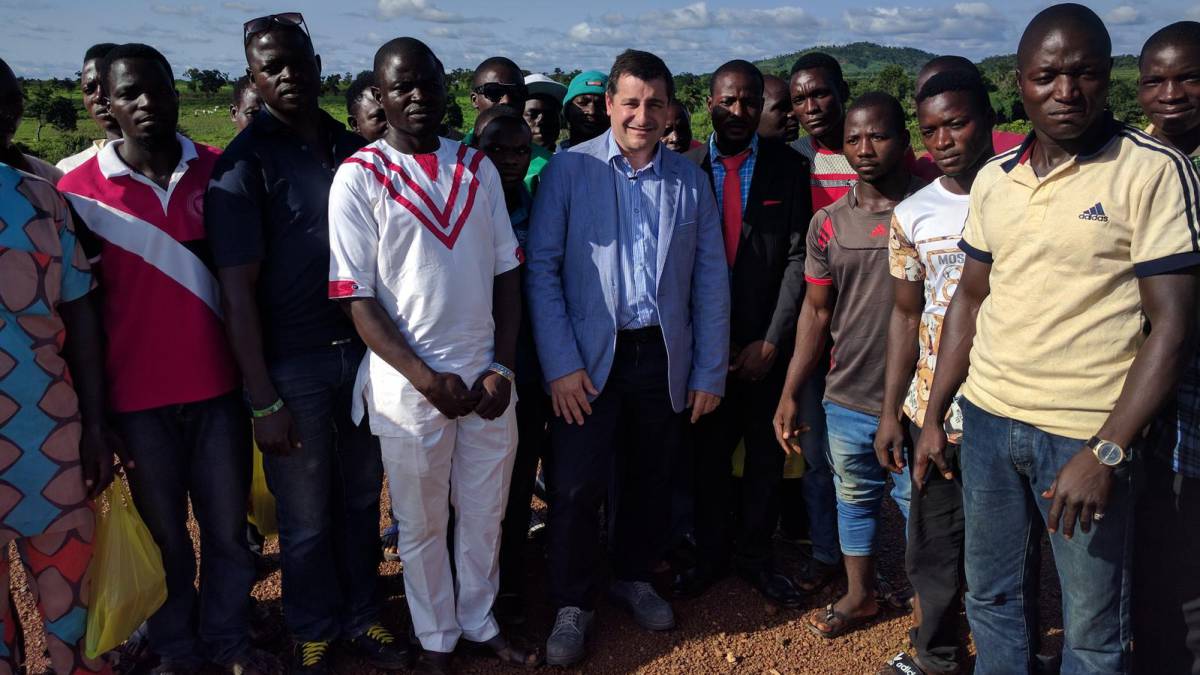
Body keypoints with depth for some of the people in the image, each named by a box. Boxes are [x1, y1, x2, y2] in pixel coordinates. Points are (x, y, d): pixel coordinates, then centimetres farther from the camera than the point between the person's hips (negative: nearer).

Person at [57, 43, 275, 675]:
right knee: (164, 533, 14)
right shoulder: (78, 191, -8)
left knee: (227, 528, 13)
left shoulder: (217, 170, -2)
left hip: (218, 387, 2)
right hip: (139, 397, -1)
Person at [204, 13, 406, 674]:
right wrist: (262, 402, -13)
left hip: (363, 348, 4)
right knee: (305, 518, 10)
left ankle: (361, 616, 35)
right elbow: (236, 290, -11)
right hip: (292, 364, -4)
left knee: (361, 499, 16)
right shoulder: (244, 164, -8)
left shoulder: (353, 149, 7)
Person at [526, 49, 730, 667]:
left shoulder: (690, 179, 5)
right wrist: (560, 366, -12)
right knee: (577, 487, -1)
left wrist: (710, 372, 3)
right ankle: (572, 604, 20)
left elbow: (711, 280, 6)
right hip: (590, 358, -3)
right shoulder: (570, 170, -4)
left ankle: (634, 577, 37)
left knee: (649, 481, 14)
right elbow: (542, 269, -6)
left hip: (664, 357, 3)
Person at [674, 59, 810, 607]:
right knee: (707, 452, 9)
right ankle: (712, 553, 28)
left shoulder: (789, 169, -1)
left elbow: (798, 258, -5)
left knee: (766, 453, 11)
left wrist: (771, 341, -10)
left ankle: (756, 557, 28)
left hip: (768, 343, 0)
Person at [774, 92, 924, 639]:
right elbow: (816, 311, 8)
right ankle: (859, 595, 38)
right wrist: (789, 395, 7)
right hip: (847, 399, 4)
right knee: (854, 498, 18)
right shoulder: (828, 224, 3)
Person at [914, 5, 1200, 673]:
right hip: (987, 418, 5)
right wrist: (933, 416, 10)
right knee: (992, 598, 17)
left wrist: (1106, 453, -18)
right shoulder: (994, 179, 6)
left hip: (1088, 435, -5)